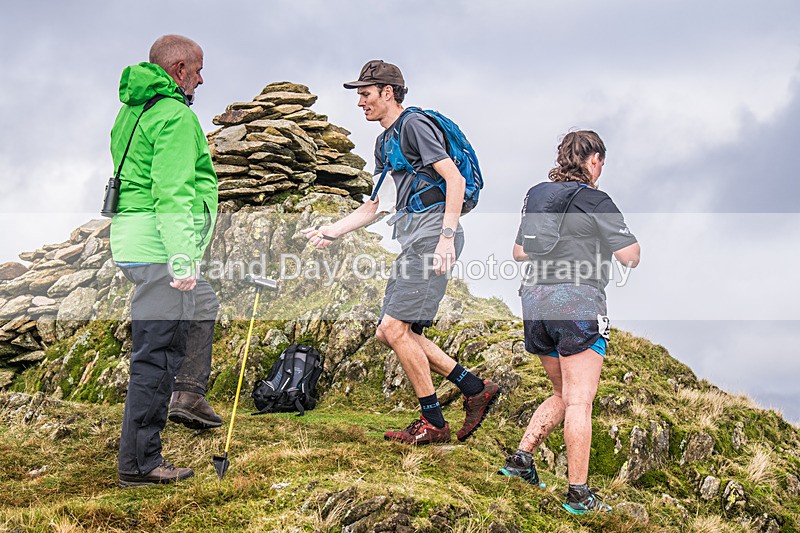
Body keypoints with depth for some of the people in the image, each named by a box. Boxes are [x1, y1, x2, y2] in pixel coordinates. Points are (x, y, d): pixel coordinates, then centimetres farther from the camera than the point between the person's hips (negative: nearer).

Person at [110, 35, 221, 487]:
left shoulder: (133, 109, 19)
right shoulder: (175, 115, -12)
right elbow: (171, 194, -21)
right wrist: (182, 261, -23)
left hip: (132, 239, 11)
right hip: (159, 245, -10)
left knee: (202, 303, 29)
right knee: (156, 354, -6)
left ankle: (188, 394, 22)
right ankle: (140, 463, -1)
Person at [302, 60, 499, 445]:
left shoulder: (414, 125, -5)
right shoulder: (385, 141, 24)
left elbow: (455, 178, -14)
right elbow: (375, 206, 28)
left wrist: (447, 237, -23)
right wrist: (330, 232, 19)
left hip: (433, 235, -10)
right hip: (412, 240, 10)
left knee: (395, 328, -13)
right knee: (389, 332, 7)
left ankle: (433, 423, -2)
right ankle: (475, 388, 11)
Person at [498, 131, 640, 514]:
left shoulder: (536, 195, 13)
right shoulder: (595, 201, -6)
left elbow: (519, 252, 23)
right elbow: (631, 258, -5)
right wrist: (623, 232, 14)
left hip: (534, 301, 7)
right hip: (578, 300, -7)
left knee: (563, 396, 20)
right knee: (579, 401, -5)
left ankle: (521, 457, 11)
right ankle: (578, 494, -4)